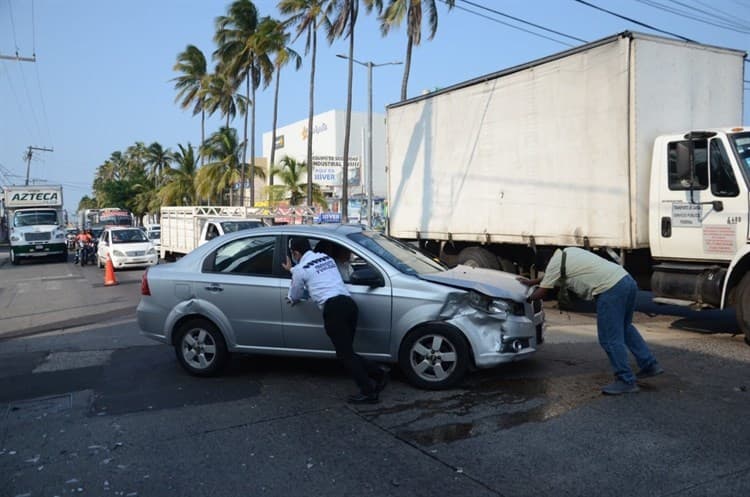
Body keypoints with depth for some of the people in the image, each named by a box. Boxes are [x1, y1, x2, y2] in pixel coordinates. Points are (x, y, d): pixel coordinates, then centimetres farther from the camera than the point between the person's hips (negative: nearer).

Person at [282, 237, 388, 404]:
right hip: (349, 303, 8)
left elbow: (295, 297, 19)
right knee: (347, 351, 16)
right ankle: (378, 373, 7)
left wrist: (290, 298, 41)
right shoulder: (326, 257, 24)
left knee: (345, 353, -3)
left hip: (333, 308, -8)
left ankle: (369, 392, -6)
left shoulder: (300, 269, 4)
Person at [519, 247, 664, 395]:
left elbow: (541, 292, 8)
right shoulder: (569, 251, 24)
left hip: (611, 289, -9)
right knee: (625, 328, 25)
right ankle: (650, 365, 31)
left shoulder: (555, 263, -1)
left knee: (610, 338, 0)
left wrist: (527, 298, 26)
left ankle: (626, 381, 5)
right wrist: (531, 282, 43)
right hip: (627, 280, 9)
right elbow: (550, 276, 38)